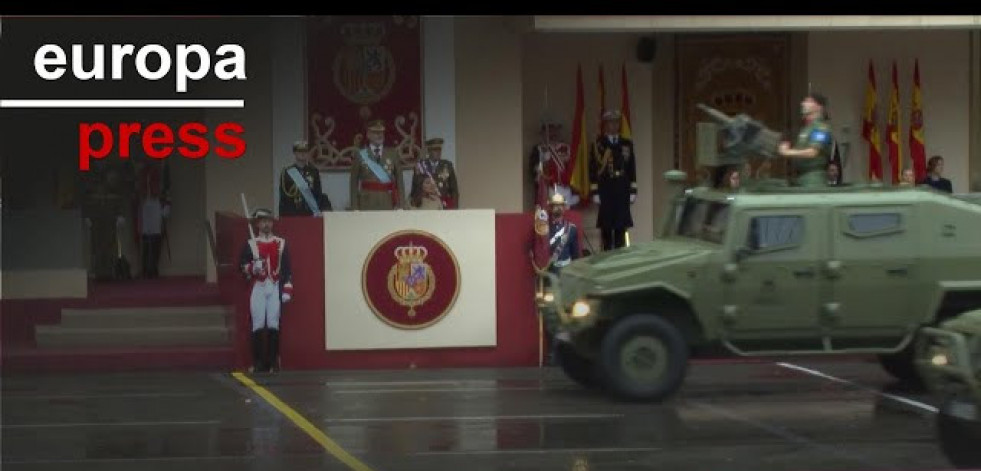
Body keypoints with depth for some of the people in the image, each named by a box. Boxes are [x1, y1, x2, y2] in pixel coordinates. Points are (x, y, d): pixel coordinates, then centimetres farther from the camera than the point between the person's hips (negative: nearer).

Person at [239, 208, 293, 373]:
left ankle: (273, 361, 1)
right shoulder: (250, 245, 7)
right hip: (258, 287, -1)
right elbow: (242, 265, 7)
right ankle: (257, 361, -2)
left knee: (273, 325, -3)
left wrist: (287, 290, 0)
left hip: (275, 287, 1)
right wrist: (252, 268, -14)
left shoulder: (281, 244, 10)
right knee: (258, 325, -6)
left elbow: (287, 269, 7)